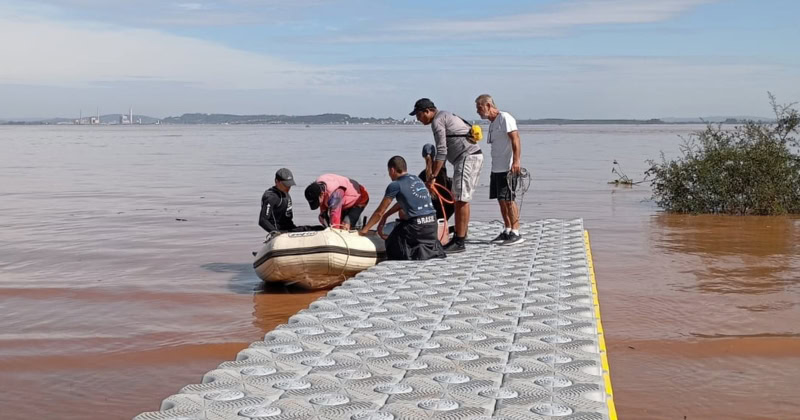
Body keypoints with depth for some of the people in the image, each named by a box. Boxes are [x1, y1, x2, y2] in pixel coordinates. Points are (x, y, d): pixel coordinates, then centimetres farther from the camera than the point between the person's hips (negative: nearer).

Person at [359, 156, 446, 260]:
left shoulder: (395, 185, -3)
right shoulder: (417, 180, 17)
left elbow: (379, 212, 3)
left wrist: (364, 229, 14)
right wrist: (385, 216, 35)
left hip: (417, 226, -6)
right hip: (433, 224, 6)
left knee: (392, 245, 13)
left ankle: (417, 253, -6)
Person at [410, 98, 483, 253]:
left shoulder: (437, 121, -8)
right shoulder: (445, 116, 23)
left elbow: (441, 152, -16)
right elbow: (443, 151, 24)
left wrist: (432, 178, -15)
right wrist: (433, 170, 23)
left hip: (467, 157, -10)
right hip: (476, 156, 10)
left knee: (461, 200, -9)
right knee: (460, 199, 14)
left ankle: (459, 243, -8)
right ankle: (459, 237, 19)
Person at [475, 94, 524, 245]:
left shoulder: (505, 118, -8)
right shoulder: (492, 123, 20)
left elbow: (515, 139, -17)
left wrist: (516, 161, -26)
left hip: (508, 168, -9)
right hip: (496, 168, 9)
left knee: (508, 199, -11)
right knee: (501, 200, 10)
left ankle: (516, 233, -8)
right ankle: (507, 231, 18)